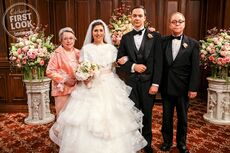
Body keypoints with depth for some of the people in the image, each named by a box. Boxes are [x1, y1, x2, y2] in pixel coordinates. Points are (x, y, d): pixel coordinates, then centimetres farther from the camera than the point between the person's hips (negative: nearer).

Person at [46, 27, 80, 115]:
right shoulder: (57, 54, -8)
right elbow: (49, 72, -11)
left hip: (76, 89, 5)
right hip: (63, 90, -5)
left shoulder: (77, 52, 9)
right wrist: (64, 79, -15)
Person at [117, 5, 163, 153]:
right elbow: (120, 61, 4)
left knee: (147, 115, 13)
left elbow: (158, 62, -5)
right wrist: (133, 66, -14)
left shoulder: (155, 36, -1)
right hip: (131, 82, 1)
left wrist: (155, 84, -10)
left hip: (148, 82, -1)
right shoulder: (126, 38, 6)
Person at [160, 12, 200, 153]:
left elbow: (195, 69, -5)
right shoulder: (163, 41, 1)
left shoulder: (193, 44, -3)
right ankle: (167, 141, 33)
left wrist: (193, 88, -8)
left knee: (183, 117, 14)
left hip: (183, 88, -1)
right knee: (167, 116, 14)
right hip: (166, 87, 1)